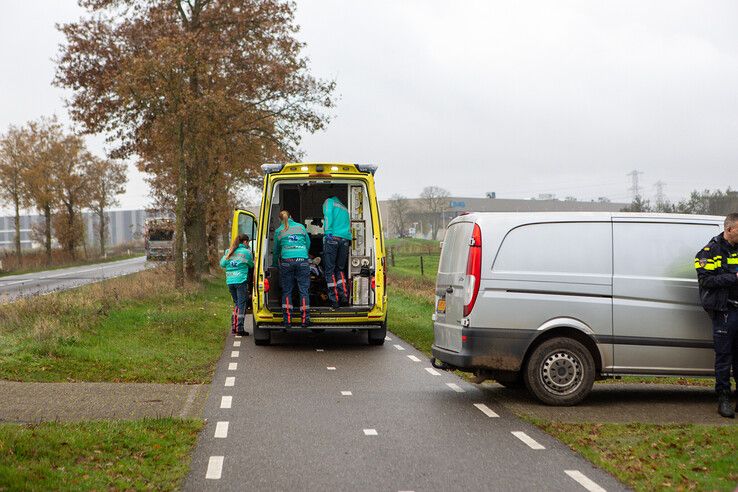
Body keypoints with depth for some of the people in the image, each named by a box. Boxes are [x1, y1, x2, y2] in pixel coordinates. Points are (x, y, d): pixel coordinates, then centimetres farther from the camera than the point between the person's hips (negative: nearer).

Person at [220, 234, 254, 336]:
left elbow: (222, 264, 12)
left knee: (236, 303, 17)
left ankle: (234, 326, 16)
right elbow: (251, 265, 8)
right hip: (241, 280, -5)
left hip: (230, 281, 5)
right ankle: (240, 328, -5)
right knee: (242, 304, -1)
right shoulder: (246, 252, -3)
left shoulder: (228, 252, 10)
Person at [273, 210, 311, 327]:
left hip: (286, 261, 0)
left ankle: (287, 320, 2)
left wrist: (275, 264, 35)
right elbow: (308, 244, 21)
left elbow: (276, 250, 20)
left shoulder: (278, 231, 11)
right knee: (304, 290, 3)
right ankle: (305, 319, -2)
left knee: (287, 291, 7)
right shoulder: (301, 227, 13)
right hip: (302, 260, 0)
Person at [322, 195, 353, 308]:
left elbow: (328, 215, -6)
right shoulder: (344, 208, 31)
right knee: (340, 269, 15)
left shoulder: (329, 202, 12)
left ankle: (334, 300, -8)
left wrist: (327, 232, -14)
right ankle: (344, 296, 1)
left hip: (332, 238, -5)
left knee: (329, 270, -2)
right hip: (345, 240, 5)